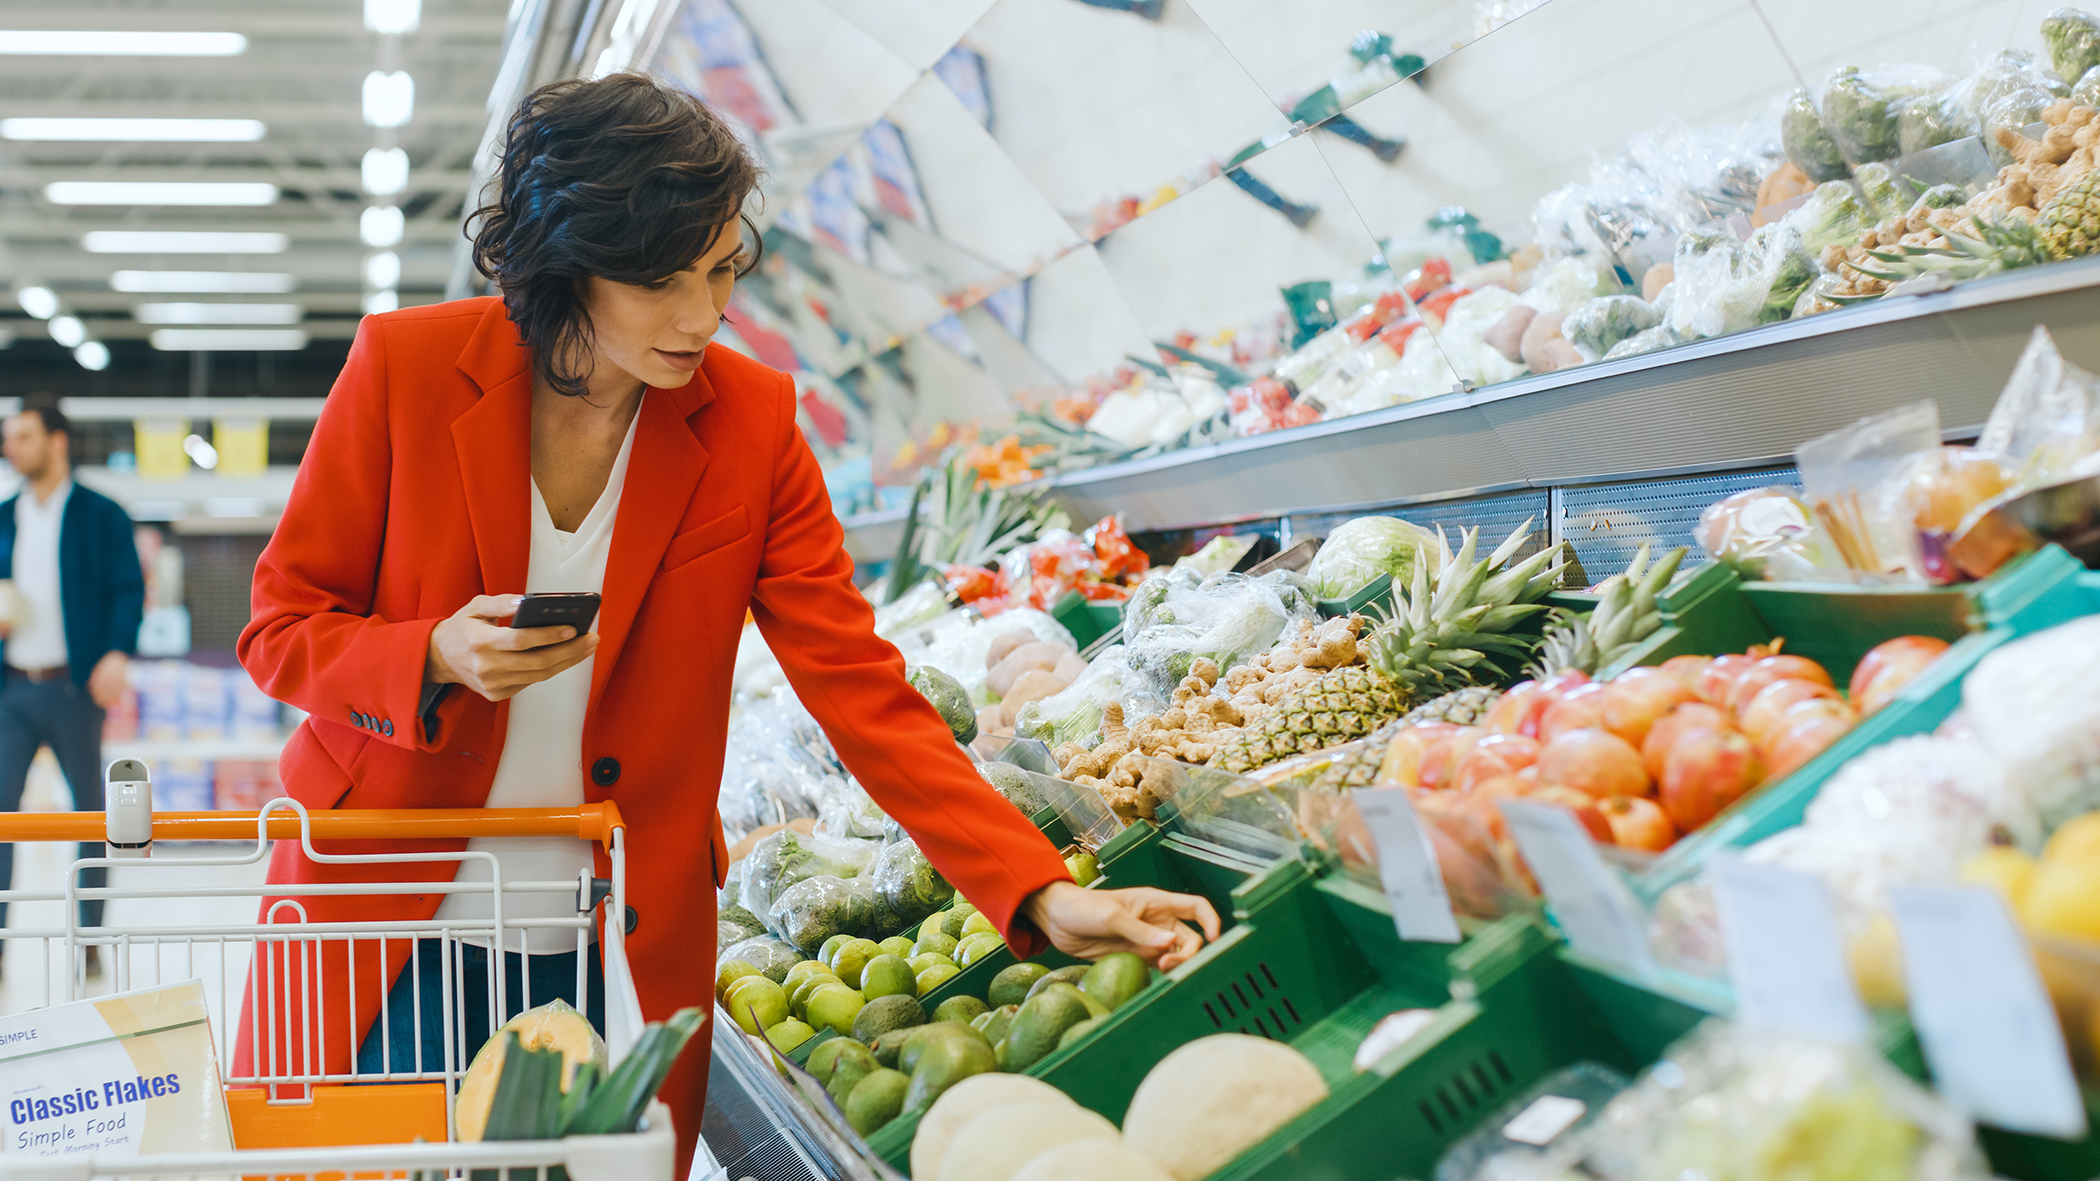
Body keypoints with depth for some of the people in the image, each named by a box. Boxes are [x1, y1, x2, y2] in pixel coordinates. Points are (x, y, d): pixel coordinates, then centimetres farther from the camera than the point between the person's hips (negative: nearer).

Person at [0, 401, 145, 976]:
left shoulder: (102, 515, 2)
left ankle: (91, 944, 16)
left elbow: (129, 589, -4)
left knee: (89, 814, 5)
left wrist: (116, 653, -20)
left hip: (72, 687, -3)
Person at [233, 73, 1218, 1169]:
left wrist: (1046, 896, -20)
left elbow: (862, 689, -9)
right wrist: (437, 661, -24)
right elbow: (280, 629, -2)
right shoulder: (404, 367, -10)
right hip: (382, 930, 0)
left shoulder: (751, 424, -7)